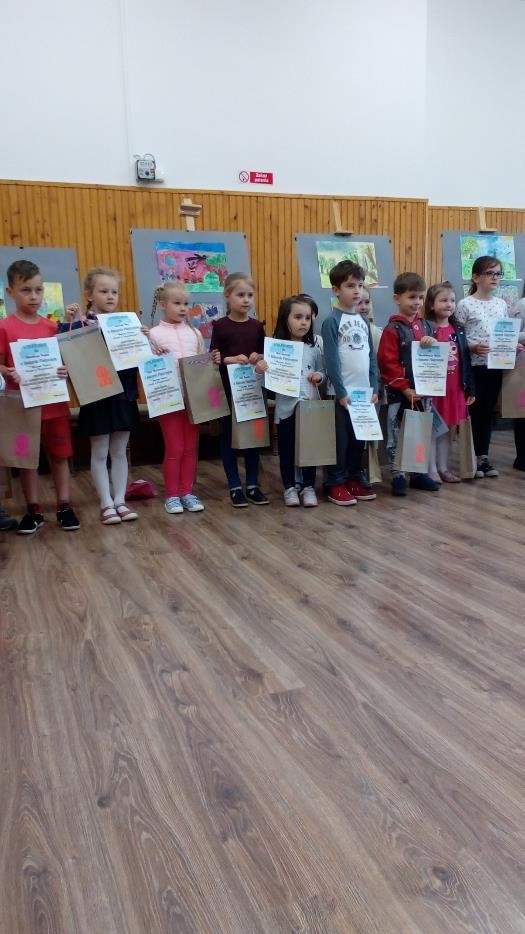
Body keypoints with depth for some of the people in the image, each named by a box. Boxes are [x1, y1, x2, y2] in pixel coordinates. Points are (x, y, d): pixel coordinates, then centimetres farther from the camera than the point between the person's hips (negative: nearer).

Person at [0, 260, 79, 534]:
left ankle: (64, 506, 20)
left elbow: (65, 360, 10)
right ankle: (33, 510, 20)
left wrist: (67, 370, -12)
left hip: (55, 403, 3)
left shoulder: (52, 327, 5)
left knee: (60, 455, 9)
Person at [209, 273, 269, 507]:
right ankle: (235, 487, 14)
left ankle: (253, 485, 19)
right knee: (228, 436, 4)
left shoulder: (257, 326, 5)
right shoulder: (220, 326, -4)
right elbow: (213, 357, -5)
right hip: (227, 387, -3)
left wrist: (259, 357, -11)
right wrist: (231, 359, -21)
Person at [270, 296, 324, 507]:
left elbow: (321, 372, 13)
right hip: (286, 407, -2)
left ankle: (308, 487, 22)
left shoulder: (314, 349, 4)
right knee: (287, 449, 9)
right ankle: (289, 487, 21)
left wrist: (319, 377, -8)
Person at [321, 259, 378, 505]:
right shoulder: (332, 321, -9)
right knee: (341, 438, 1)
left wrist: (374, 387, 5)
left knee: (360, 438, 12)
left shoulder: (363, 321, 11)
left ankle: (355, 478, 24)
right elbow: (331, 359, -13)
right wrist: (341, 392, -16)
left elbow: (371, 356, 12)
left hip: (364, 390, 6)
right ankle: (336, 483, 11)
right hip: (343, 392, -6)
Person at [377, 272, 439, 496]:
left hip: (423, 391, 6)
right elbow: (388, 363, -15)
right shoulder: (393, 329, -10)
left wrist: (433, 343, -10)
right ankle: (397, 476, 12)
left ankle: (419, 473, 25)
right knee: (396, 436, 3)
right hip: (399, 393, -6)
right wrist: (405, 388, -17)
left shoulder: (426, 326, 9)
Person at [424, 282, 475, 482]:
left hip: (454, 388, 6)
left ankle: (443, 468, 24)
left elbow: (466, 360, 11)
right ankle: (432, 470, 12)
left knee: (446, 428, 13)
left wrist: (470, 388, 10)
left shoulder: (458, 330, 10)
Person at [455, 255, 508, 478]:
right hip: (473, 366, -5)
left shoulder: (501, 304, 10)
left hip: (495, 365, 5)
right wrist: (472, 347, -22)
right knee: (473, 410, 0)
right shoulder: (465, 305, -6)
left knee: (488, 410, 10)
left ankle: (483, 456, 19)